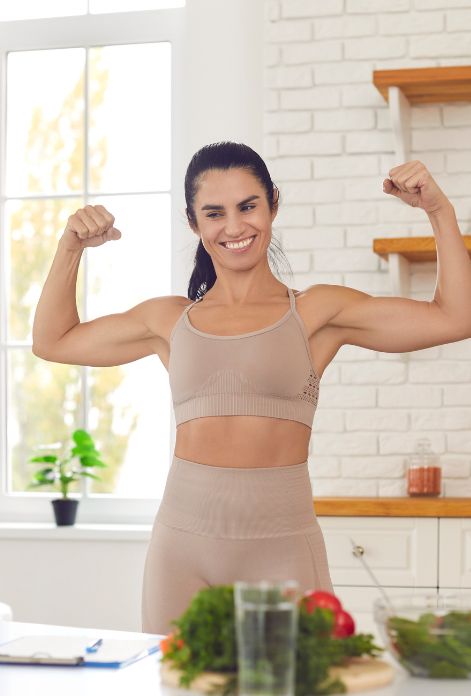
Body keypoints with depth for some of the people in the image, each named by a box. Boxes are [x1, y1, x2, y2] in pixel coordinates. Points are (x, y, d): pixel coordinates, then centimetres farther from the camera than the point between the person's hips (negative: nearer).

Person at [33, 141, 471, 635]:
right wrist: (71, 247, 17)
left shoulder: (317, 312, 5)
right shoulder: (171, 320, 12)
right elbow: (51, 341, 24)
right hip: (182, 543, 2)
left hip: (282, 545, -2)